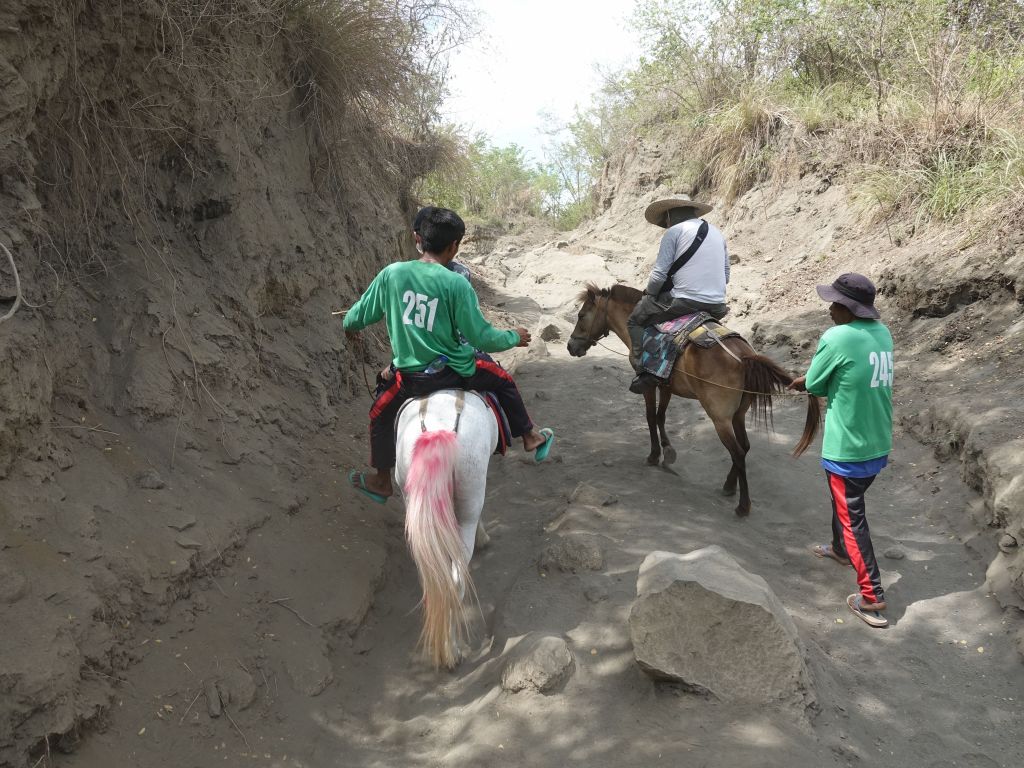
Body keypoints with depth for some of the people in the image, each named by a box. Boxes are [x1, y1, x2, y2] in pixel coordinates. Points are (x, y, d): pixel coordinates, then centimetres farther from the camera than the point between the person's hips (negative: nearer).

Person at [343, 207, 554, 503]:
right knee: (502, 380, 27)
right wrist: (514, 338, 6)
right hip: (455, 373, -1)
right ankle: (531, 438, 42)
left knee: (380, 412, 30)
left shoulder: (391, 273, -7)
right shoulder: (456, 284, -16)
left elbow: (360, 314, 6)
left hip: (410, 378, 2)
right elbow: (481, 337, -14)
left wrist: (349, 328, 30)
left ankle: (381, 482, 41)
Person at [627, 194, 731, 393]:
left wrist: (649, 293, 12)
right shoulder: (716, 232, 18)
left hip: (683, 302, -6)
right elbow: (725, 274, 20)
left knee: (635, 321, 12)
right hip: (717, 307, 6)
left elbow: (659, 274, -6)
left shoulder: (674, 231, -2)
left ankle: (645, 372, -1)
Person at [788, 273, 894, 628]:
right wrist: (810, 379, 9)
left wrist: (809, 382, 11)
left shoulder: (836, 338, -21)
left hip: (847, 449, -8)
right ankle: (839, 549, 51)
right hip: (879, 445, 8)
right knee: (845, 500, 29)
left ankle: (872, 596, 6)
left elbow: (814, 385, -10)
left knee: (852, 517, 3)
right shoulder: (883, 333, 3)